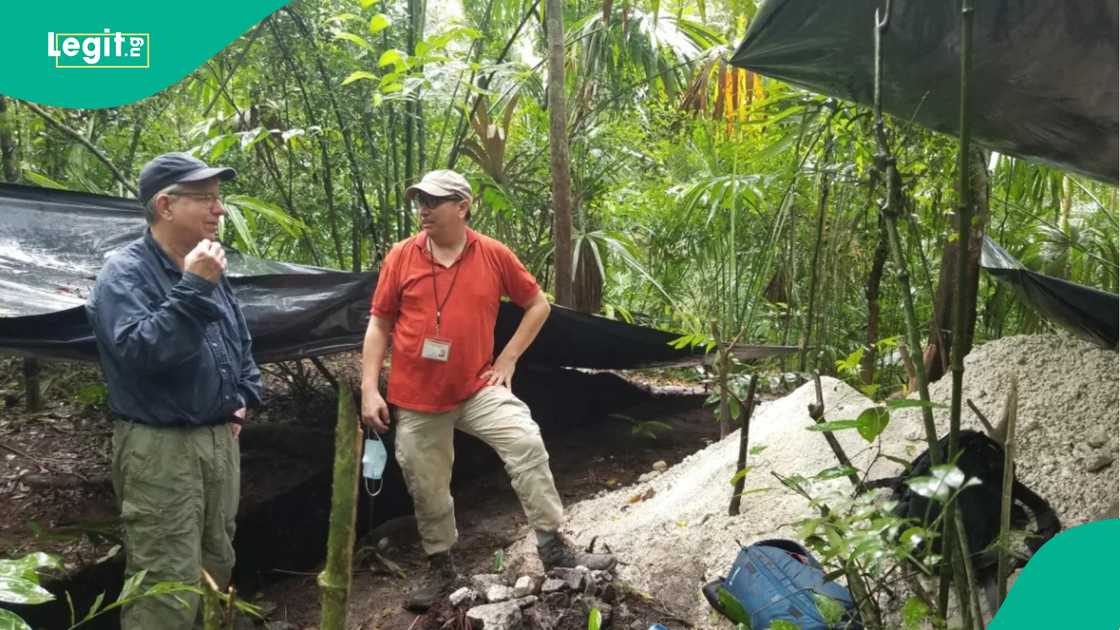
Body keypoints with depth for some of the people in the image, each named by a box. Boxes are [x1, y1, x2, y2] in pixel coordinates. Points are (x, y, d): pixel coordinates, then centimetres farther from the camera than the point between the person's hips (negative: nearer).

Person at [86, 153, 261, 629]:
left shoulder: (207, 268, 11)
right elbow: (139, 351, -28)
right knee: (168, 591, -6)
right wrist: (193, 289, -28)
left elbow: (241, 341, 24)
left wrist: (245, 396, 13)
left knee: (216, 566, 19)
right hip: (159, 447, -8)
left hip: (220, 438, 8)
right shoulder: (125, 272, -13)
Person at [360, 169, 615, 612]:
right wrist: (369, 390, -5)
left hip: (478, 387, -1)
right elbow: (379, 325, 1)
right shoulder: (400, 256, -4)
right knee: (427, 489, 10)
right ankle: (440, 569, 32)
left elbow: (538, 305, 7)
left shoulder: (494, 255, -4)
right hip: (416, 396, 1)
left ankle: (553, 548, -6)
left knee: (527, 445, -19)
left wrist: (508, 359, -1)